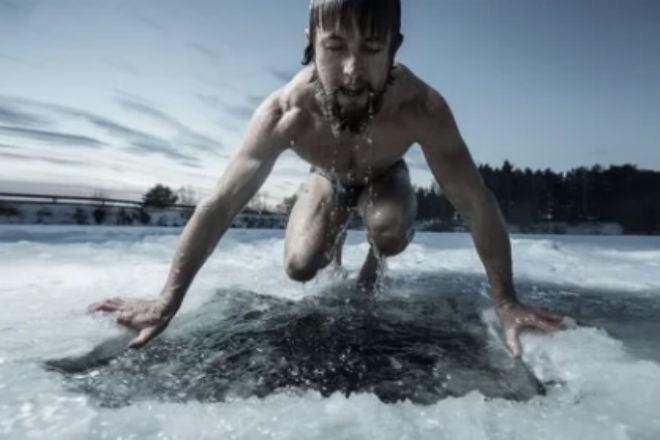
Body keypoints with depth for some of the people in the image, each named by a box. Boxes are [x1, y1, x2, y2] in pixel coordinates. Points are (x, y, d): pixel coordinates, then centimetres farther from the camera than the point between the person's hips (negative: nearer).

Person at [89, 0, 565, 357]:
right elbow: (220, 205, -33)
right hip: (329, 179, 2)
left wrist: (506, 301, -34)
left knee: (391, 229, -34)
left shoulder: (421, 108, -40)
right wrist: (168, 299, -31)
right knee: (300, 266, -11)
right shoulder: (284, 112, -38)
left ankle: (373, 267, 5)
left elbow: (477, 204, -33)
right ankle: (336, 242, 27)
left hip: (384, 177, -1)